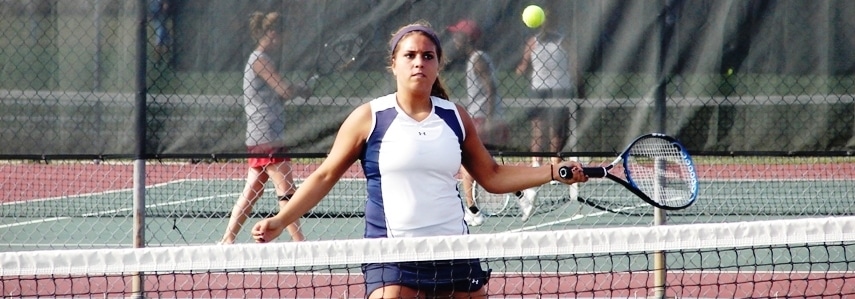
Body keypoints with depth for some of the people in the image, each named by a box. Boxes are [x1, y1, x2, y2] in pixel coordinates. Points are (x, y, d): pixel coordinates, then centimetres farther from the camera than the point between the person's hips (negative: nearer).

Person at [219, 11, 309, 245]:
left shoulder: (259, 58, 18)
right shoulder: (260, 59, -12)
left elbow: (279, 93, 18)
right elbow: (285, 90, -17)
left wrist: (296, 90, 1)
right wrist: (302, 90, 2)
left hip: (259, 139, 10)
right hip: (267, 139, -10)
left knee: (252, 191, 11)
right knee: (286, 191, -9)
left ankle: (228, 238, 12)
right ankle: (298, 241, -10)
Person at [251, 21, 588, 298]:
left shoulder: (455, 117, 8)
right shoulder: (369, 118, -1)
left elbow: (492, 176, 17)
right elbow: (325, 177, 5)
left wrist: (554, 172, 9)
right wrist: (281, 220, -3)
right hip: (392, 260, -4)